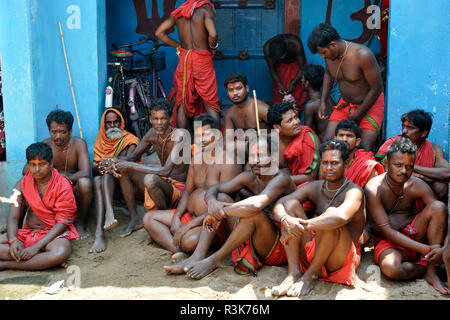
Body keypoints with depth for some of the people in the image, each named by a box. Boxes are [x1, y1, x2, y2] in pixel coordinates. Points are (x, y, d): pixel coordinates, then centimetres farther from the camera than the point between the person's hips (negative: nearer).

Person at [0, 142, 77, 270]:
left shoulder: (63, 187, -10)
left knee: (61, 252, -39)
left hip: (53, 233, -3)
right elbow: (13, 217, 0)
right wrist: (13, 240, -23)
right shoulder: (22, 185, 4)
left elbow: (62, 223, -14)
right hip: (27, 231, 4)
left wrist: (36, 247, -24)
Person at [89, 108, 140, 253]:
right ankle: (99, 233, -52)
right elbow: (94, 167, 9)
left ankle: (109, 213, -58)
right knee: (97, 180, -32)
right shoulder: (101, 142, 21)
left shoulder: (130, 140, 9)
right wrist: (98, 167, -15)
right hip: (103, 179, 2)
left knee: (108, 173, -32)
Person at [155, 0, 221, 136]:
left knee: (183, 104, 10)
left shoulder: (178, 12, 8)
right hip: (202, 59, -4)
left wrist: (178, 46, 10)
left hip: (184, 58, 4)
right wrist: (212, 48, -2)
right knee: (210, 104, 2)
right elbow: (213, 34, -22)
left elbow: (159, 33, 7)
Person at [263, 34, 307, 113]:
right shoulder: (267, 48, -34)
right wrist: (279, 84, -29)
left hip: (296, 63, -2)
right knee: (278, 93, -5)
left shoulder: (296, 44, -40)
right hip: (281, 65, 2)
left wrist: (293, 83, -35)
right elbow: (272, 69, -17)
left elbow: (302, 67, -27)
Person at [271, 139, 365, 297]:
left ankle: (311, 275, -16)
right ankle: (293, 272, -18)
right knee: (291, 203, -9)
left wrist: (302, 225, -32)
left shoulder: (354, 192, -11)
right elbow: (279, 205, -3)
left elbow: (342, 217, -35)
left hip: (341, 258, -5)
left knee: (331, 213, -32)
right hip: (312, 250, 6)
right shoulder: (315, 187, 7)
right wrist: (285, 220, -27)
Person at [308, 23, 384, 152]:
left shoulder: (362, 55, -27)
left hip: (370, 104, -6)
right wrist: (323, 102, 7)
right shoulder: (329, 54, -7)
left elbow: (376, 89, -21)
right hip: (344, 103, 6)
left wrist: (358, 115, -15)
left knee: (366, 149, -18)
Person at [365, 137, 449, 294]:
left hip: (413, 233, 4)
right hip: (387, 240, -4)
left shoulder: (418, 185, -4)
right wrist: (424, 249, -27)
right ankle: (426, 268, -4)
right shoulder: (374, 189, -15)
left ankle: (432, 271, -18)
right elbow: (386, 230, -19)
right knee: (391, 267, -39)